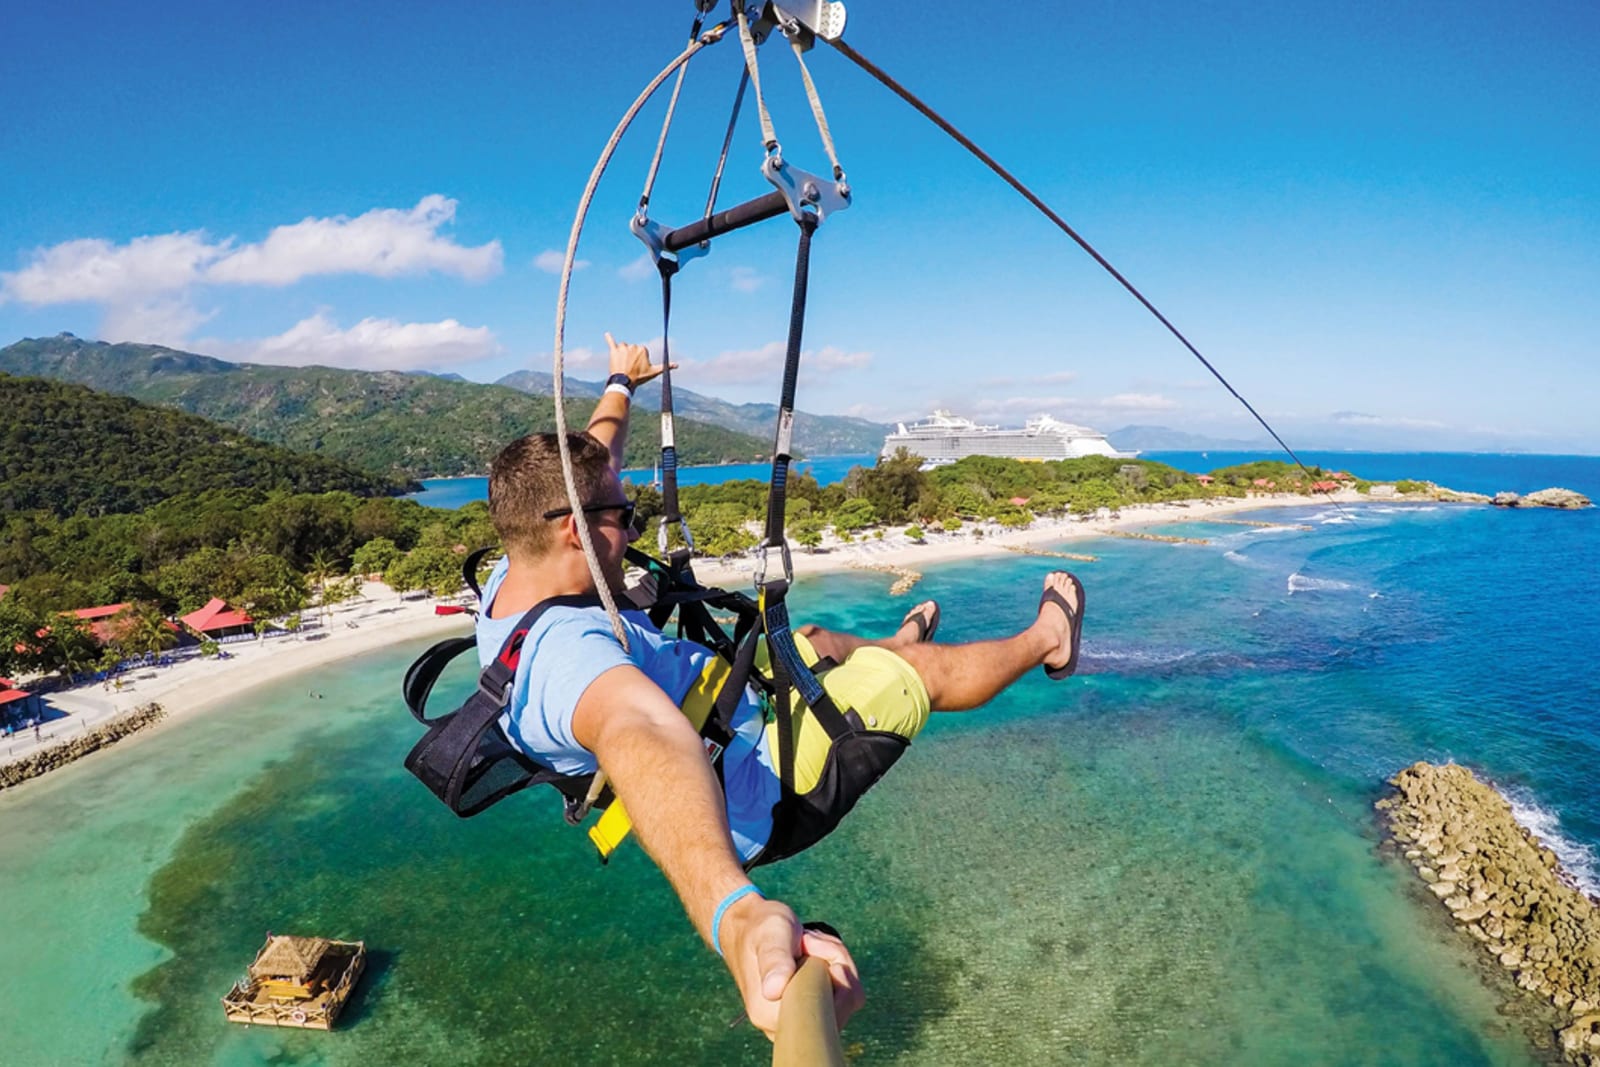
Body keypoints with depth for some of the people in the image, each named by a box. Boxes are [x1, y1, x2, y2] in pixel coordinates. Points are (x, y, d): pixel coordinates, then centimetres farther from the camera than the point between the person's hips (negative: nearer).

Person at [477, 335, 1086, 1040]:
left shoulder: (508, 580, -11)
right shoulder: (569, 650, -40)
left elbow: (585, 467, 6)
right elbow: (637, 736, -63)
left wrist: (620, 385, 21)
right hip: (748, 792, -8)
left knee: (811, 638, 25)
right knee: (913, 670, 4)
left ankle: (892, 643, 58)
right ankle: (1045, 642, 31)